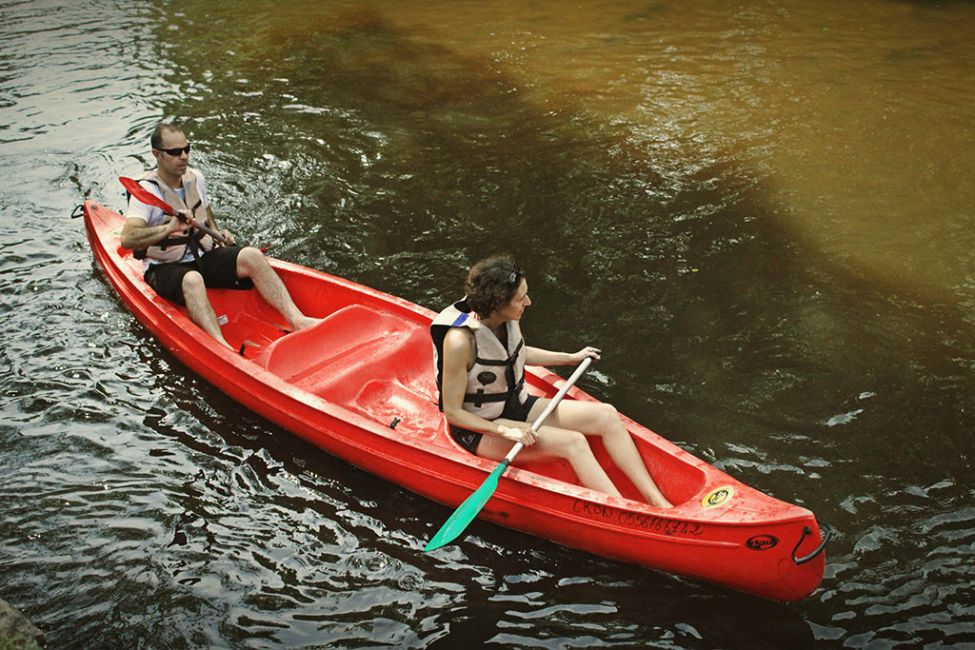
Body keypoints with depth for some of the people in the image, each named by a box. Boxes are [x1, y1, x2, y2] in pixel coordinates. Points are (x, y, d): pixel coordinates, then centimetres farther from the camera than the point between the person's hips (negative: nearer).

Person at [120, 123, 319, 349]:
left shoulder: (195, 178, 6)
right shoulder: (146, 190, -14)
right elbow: (127, 239, -28)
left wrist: (217, 233, 4)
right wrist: (169, 228, -42)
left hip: (203, 257, 6)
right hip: (165, 268, -6)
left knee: (252, 256, -20)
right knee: (192, 280, -40)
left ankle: (297, 319, -31)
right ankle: (223, 349, -58)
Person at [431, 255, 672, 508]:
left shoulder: (508, 319, -7)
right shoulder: (460, 341, -29)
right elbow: (452, 411, -21)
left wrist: (570, 358, 19)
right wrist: (505, 431, -28)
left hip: (517, 407, 8)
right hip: (479, 429, -8)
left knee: (606, 415, -8)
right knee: (573, 442, -27)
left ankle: (659, 503, -8)